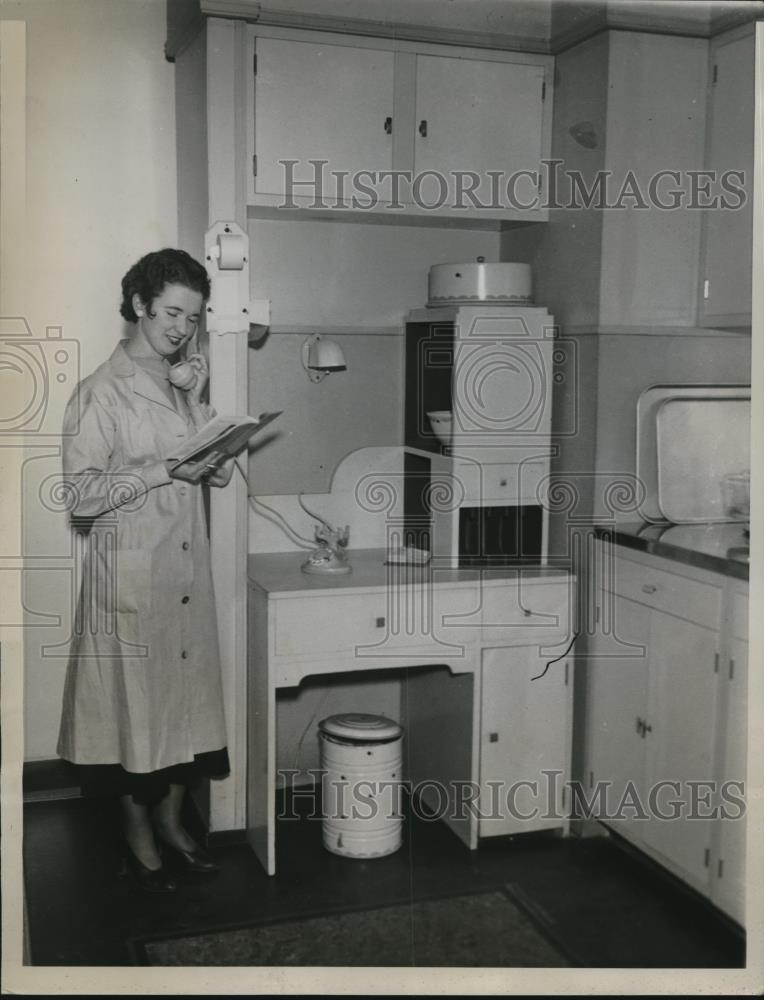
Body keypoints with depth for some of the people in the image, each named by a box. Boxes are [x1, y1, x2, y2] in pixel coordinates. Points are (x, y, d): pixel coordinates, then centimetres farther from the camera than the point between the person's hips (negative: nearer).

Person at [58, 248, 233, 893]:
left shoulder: (183, 385, 11)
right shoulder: (102, 392, -10)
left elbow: (219, 472, 8)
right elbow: (81, 494, -15)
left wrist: (197, 402, -3)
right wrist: (160, 470, -21)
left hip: (187, 567, 7)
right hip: (130, 571, -7)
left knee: (186, 691, 13)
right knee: (134, 699, 4)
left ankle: (171, 822, 30)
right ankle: (138, 840, 21)